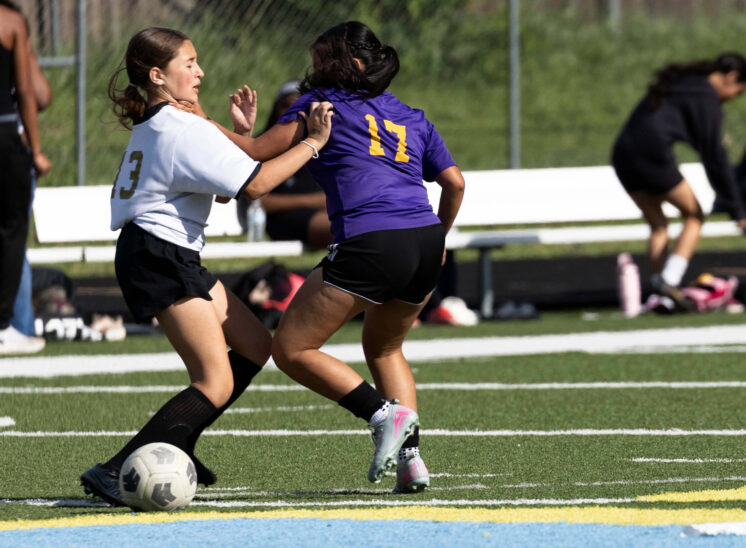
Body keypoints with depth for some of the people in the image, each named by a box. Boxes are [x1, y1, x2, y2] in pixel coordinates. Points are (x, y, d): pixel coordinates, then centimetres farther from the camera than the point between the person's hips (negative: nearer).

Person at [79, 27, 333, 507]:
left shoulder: (152, 126, 18)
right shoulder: (184, 130, -14)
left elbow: (222, 187, 24)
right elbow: (255, 183, -17)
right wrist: (312, 143, -9)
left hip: (172, 259, 11)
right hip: (159, 259, -11)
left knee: (256, 345, 16)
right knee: (216, 384, -14)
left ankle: (175, 453, 16)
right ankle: (114, 473, -20)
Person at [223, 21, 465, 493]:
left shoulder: (323, 102, 8)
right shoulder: (413, 118, 22)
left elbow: (258, 151, 5)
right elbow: (455, 182, 20)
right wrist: (438, 238, 35)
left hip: (369, 243, -7)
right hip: (425, 243, 7)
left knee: (291, 348, 2)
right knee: (383, 347, 29)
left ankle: (385, 415, -12)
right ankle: (411, 457, 12)